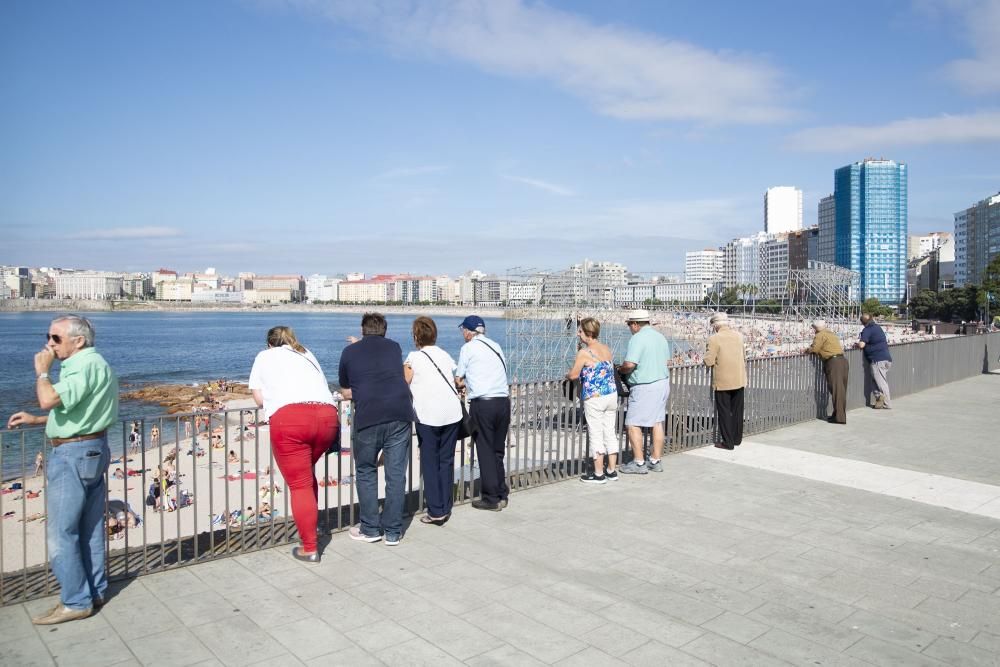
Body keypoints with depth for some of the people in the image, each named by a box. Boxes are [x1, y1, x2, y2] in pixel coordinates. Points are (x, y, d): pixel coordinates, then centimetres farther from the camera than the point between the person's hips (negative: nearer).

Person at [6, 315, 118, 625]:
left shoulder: (85, 365, -19)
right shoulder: (89, 364, 15)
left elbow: (49, 400, -31)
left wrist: (41, 370, -13)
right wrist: (34, 420, 16)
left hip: (74, 455, -10)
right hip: (91, 451, 10)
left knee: (60, 532, -2)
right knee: (89, 529, 15)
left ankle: (76, 602, 7)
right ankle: (94, 591, 24)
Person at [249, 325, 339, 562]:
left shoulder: (265, 356, 25)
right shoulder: (306, 355, 33)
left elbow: (259, 399, 19)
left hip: (289, 418, -4)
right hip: (328, 416, 4)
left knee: (300, 485, 2)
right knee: (307, 473, 27)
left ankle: (309, 549, 5)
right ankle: (309, 523, 34)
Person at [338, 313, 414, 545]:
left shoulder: (350, 351, 13)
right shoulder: (395, 347, 19)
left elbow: (346, 393, 18)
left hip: (368, 417, -2)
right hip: (400, 414, 2)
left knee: (366, 472, 15)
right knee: (396, 474, 8)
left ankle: (370, 529, 19)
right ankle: (393, 531, 14)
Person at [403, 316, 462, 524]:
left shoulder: (414, 358, 1)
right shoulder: (445, 355, 14)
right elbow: (456, 380, 14)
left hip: (428, 415, -4)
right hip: (452, 413, 4)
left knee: (430, 463, 5)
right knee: (447, 461, 11)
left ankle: (435, 511, 4)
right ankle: (446, 508, 13)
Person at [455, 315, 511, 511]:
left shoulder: (468, 348, 1)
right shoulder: (496, 346, 15)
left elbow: (458, 380, 7)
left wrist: (463, 383, 31)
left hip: (482, 404, -5)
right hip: (503, 401, 5)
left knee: (485, 451, 3)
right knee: (498, 451, 15)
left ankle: (491, 499, 9)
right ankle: (502, 495, 22)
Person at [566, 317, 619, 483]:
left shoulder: (584, 352, -13)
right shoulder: (607, 349, 9)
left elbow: (574, 375, -13)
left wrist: (567, 375, 10)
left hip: (594, 398, -7)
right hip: (612, 395, 7)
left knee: (596, 435, 1)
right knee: (610, 432, 12)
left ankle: (598, 474, 8)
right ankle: (611, 471, 20)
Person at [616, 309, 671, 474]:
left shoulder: (637, 338, -16)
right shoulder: (660, 337, 10)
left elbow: (629, 365, -23)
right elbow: (666, 360, 16)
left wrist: (620, 369, -3)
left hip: (644, 387, -9)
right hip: (663, 383, 9)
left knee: (633, 424, -1)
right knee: (658, 422, 12)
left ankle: (639, 463, 1)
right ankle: (656, 461, 19)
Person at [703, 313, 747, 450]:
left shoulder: (714, 338, -14)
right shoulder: (738, 335, 3)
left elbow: (709, 361, -15)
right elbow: (743, 356, 14)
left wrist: (707, 356, 5)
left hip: (723, 381, -5)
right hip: (739, 380, 6)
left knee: (724, 412, 4)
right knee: (737, 411, 16)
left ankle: (728, 442, 8)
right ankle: (737, 438, 27)